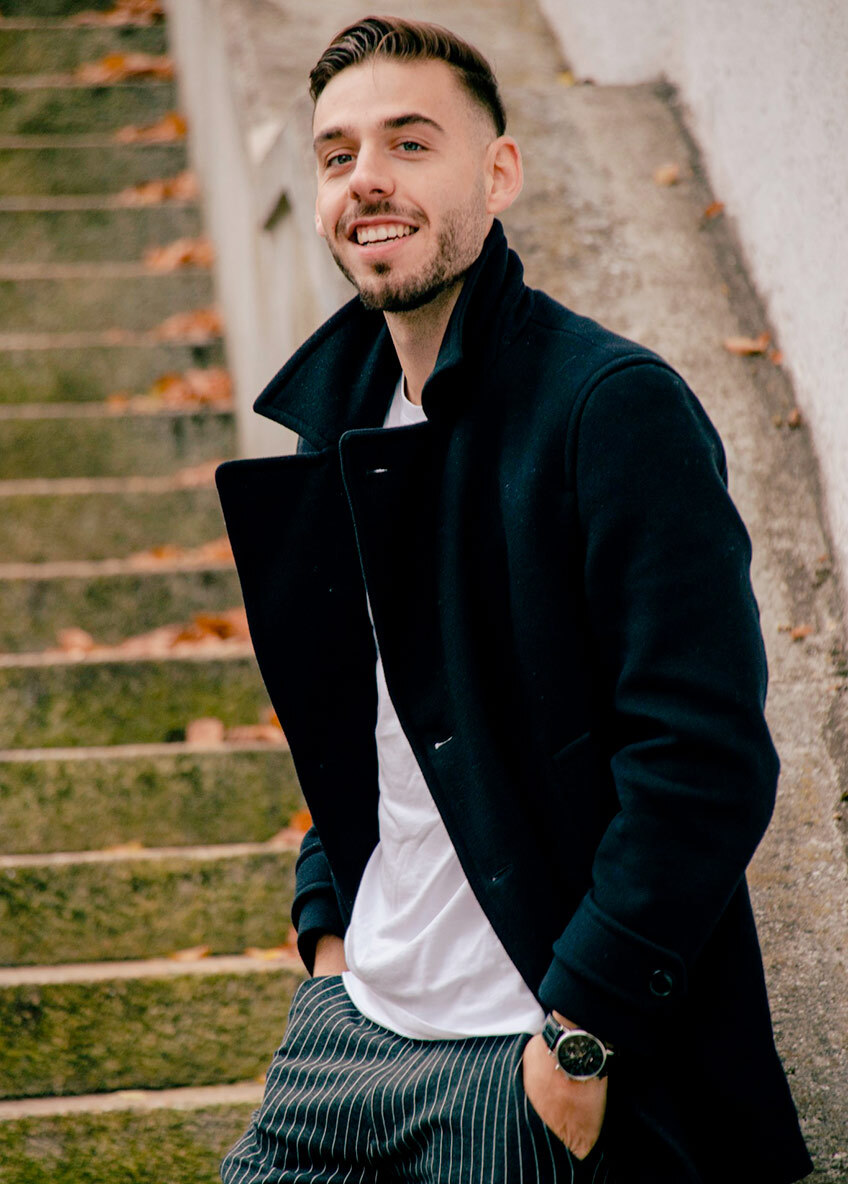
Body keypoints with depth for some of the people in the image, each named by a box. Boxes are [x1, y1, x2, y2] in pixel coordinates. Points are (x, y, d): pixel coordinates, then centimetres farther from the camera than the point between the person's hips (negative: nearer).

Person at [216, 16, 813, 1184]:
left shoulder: (617, 407, -16)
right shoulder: (342, 421, 9)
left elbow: (707, 760, -21)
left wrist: (582, 1032, -20)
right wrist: (330, 925, 11)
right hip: (353, 1023, 7)